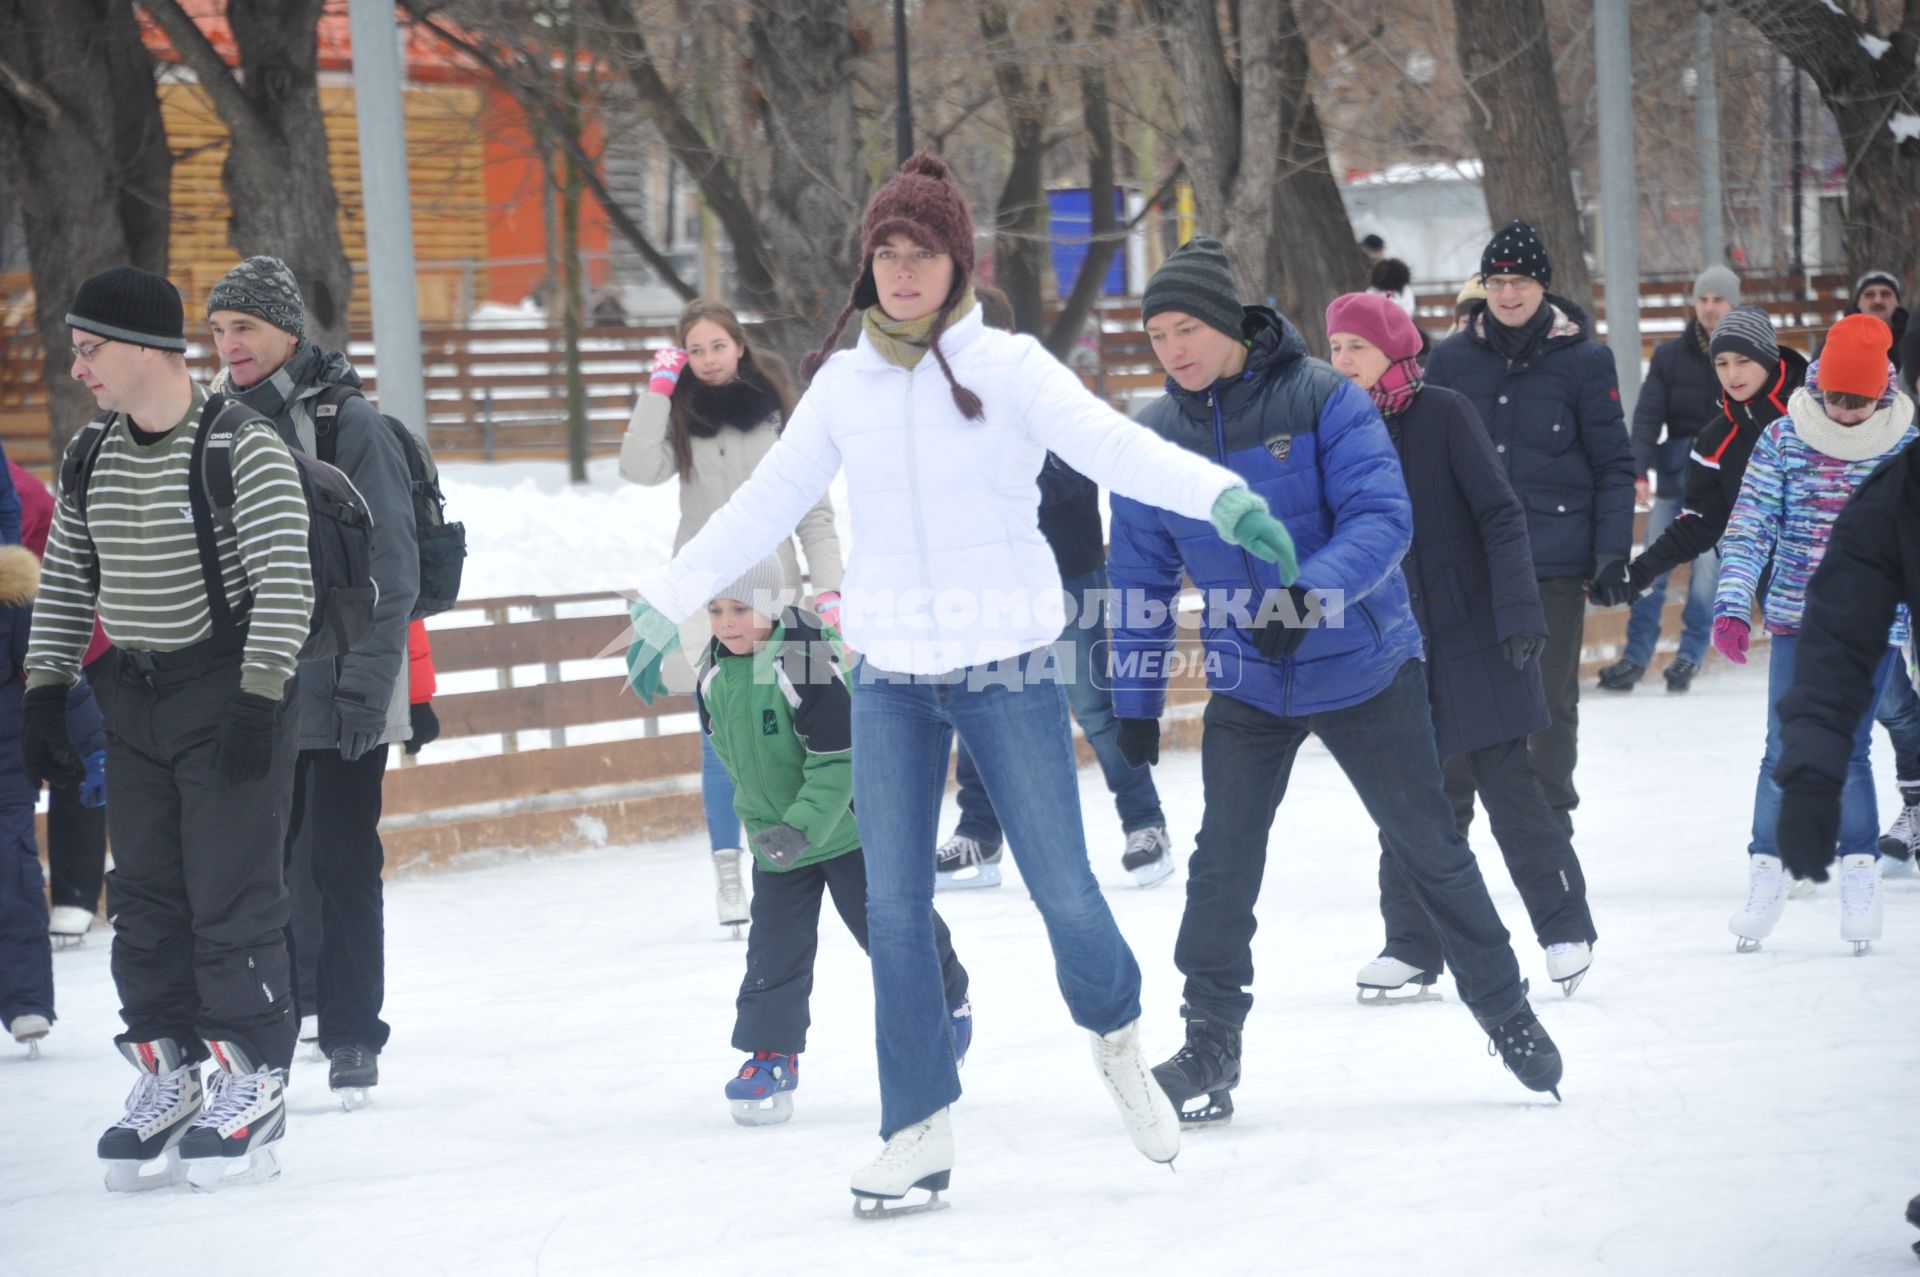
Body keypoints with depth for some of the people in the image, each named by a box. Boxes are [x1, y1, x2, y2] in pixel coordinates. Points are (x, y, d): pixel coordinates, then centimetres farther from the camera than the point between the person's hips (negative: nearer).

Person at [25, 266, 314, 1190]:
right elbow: (64, 584, 15)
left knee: (232, 896, -7)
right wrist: (44, 693, 10)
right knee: (145, 896, 7)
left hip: (228, 692, -7)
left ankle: (250, 1085, 0)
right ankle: (166, 1074, 14)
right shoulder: (92, 458, 7)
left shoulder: (244, 448, -14)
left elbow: (286, 584, -16)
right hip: (134, 699, 7)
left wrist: (258, 699, -20)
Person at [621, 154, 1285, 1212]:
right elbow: (762, 507, 14)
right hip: (890, 680, 3)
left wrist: (1223, 498, -37)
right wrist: (665, 602, 16)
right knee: (893, 908, -1)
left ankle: (1115, 1035, 28)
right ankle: (919, 1129, 8)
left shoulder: (1007, 368, -7)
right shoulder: (844, 384, 5)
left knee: (1065, 894, -2)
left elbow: (1112, 445, -21)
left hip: (1007, 671, -3)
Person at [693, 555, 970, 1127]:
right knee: (775, 946, 2)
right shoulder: (713, 677, -3)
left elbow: (839, 760, -25)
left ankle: (948, 1008, 28)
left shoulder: (806, 663, -26)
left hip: (846, 827, -5)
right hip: (774, 837, 5)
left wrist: (805, 825, -31)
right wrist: (766, 822, 12)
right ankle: (770, 1052, 9)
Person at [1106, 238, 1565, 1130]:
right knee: (1223, 864, -6)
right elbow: (1140, 577, 5)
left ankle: (1506, 1012, 23)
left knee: (1429, 848, 7)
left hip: (1364, 665, -2)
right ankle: (1210, 1047, 6)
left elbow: (1382, 516, -21)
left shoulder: (1322, 400, -14)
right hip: (1246, 684, 2)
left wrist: (1311, 590, -37)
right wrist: (1135, 702, 5)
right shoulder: (1154, 437, -3)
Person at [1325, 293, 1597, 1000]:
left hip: (1470, 633, -4)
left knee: (1508, 784, -1)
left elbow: (1499, 514, -9)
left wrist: (1517, 611, -17)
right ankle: (1412, 946, 13)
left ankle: (1566, 928, 10)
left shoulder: (1443, 413, -7)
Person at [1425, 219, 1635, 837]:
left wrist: (1613, 551, -7)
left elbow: (1613, 463, 0)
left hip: (1556, 563, -1)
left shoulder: (1583, 359, -2)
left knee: (1551, 700, 8)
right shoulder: (1452, 358, 4)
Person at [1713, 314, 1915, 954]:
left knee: (1846, 749, -5)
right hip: (1796, 621, 1)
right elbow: (1749, 526, -4)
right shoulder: (1783, 440, -3)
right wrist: (1732, 606, -15)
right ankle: (1766, 876, 11)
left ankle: (1860, 877, 9)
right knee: (1785, 751, -1)